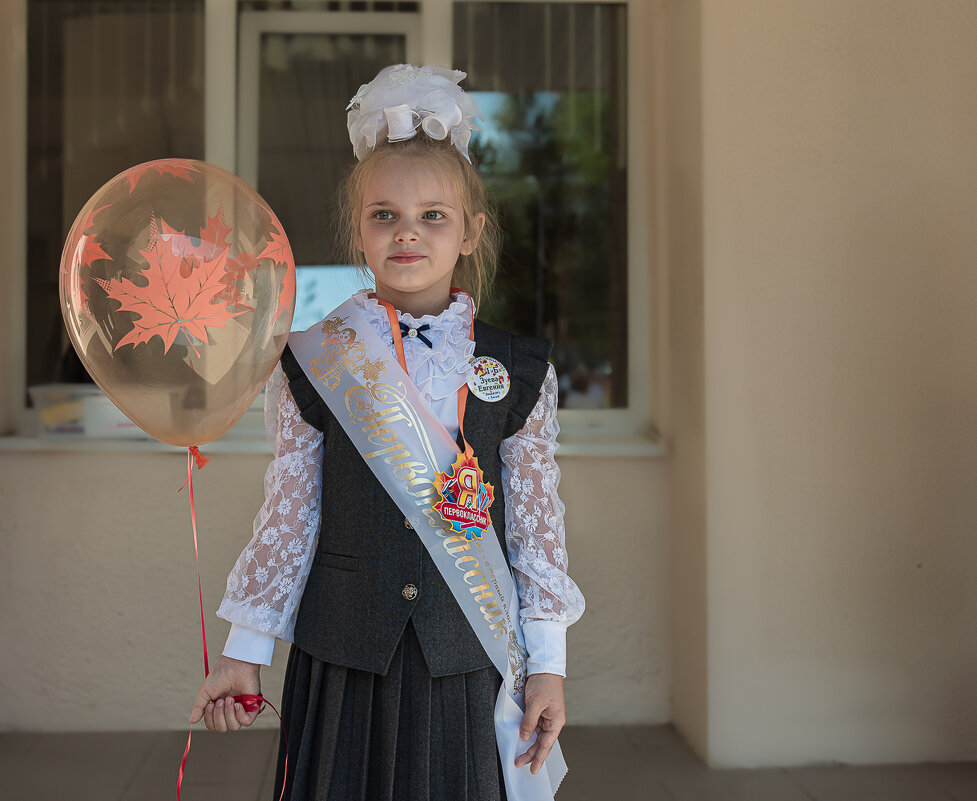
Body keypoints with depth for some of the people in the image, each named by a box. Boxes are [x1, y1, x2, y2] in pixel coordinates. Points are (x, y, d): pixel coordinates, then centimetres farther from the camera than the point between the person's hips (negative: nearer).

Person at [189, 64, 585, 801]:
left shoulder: (517, 372, -1)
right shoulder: (314, 366, -1)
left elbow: (537, 523, 3)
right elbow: (288, 514, 5)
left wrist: (549, 663, 2)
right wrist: (245, 651, 7)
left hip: (467, 660, 0)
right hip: (343, 658, 0)